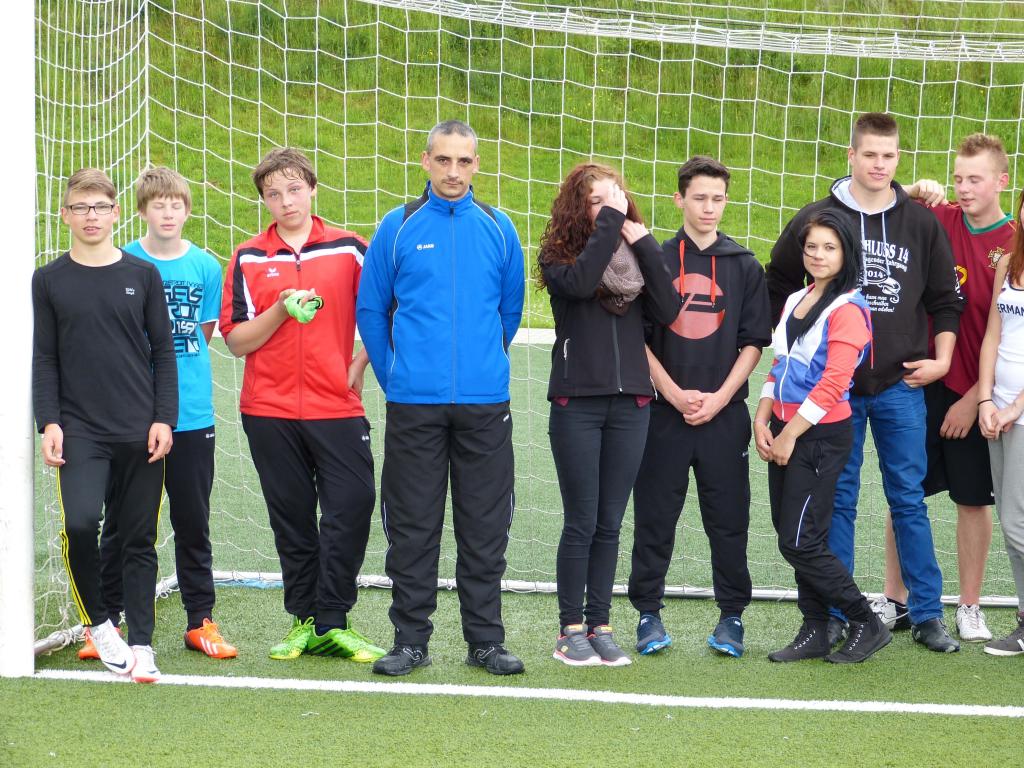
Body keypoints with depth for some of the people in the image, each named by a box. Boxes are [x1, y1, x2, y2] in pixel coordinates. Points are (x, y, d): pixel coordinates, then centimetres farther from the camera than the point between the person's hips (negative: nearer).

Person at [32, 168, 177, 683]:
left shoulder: (143, 275, 6)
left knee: (139, 539, 3)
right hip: (79, 429, -1)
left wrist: (163, 419, -1)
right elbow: (44, 358, 7)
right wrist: (49, 422, -4)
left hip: (141, 430, 1)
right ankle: (97, 621, 3)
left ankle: (141, 643, 10)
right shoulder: (49, 280, 6)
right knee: (79, 522, -19)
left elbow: (163, 352, 8)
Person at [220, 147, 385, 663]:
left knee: (352, 508, -9)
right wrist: (281, 311, -13)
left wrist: (360, 364, 1)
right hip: (270, 409, 1)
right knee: (292, 520, 6)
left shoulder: (349, 249, 4)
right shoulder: (248, 259, 5)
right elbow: (236, 341, 1)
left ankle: (332, 623, -1)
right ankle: (304, 620, 15)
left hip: (337, 405, -1)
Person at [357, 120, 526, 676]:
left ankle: (485, 640, 13)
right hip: (413, 404, -1)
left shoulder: (498, 229, 6)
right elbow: (371, 308, 7)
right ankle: (411, 640, 11)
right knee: (412, 526, 3)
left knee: (485, 527, 5)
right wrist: (394, 376, 8)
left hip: (485, 403, 1)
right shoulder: (399, 227, 2)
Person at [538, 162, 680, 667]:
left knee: (610, 524, 7)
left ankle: (600, 625, 14)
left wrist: (644, 245, -9)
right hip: (577, 403, -3)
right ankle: (571, 629, 8)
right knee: (581, 522, 0)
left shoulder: (634, 256, 9)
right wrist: (609, 220, -18)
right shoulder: (558, 255, -1)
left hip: (630, 403, 3)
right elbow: (579, 283, -24)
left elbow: (668, 312, -6)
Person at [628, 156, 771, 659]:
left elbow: (753, 343, 4)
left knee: (728, 519, 3)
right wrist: (674, 393, -8)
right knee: (655, 517, 3)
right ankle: (649, 613, 13)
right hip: (664, 412, 0)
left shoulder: (745, 267, 6)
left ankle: (732, 615, 12)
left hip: (725, 414, 0)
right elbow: (638, 338, 2)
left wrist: (719, 398, -7)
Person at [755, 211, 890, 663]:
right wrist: (762, 422, 3)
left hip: (821, 438, -8)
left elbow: (833, 383, -17)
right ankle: (815, 634, 17)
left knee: (800, 543, -8)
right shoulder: (795, 302, 13)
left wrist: (789, 436, -15)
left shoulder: (847, 309, -12)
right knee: (795, 538, 9)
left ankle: (866, 625, 5)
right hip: (783, 434, 8)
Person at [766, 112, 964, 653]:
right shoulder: (816, 219, 1)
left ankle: (927, 613, 9)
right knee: (837, 500, 4)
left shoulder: (922, 225, 5)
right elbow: (777, 290, 11)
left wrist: (941, 360, 3)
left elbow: (946, 299, 13)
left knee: (909, 499, 3)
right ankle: (833, 614, 11)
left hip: (902, 385, 1)